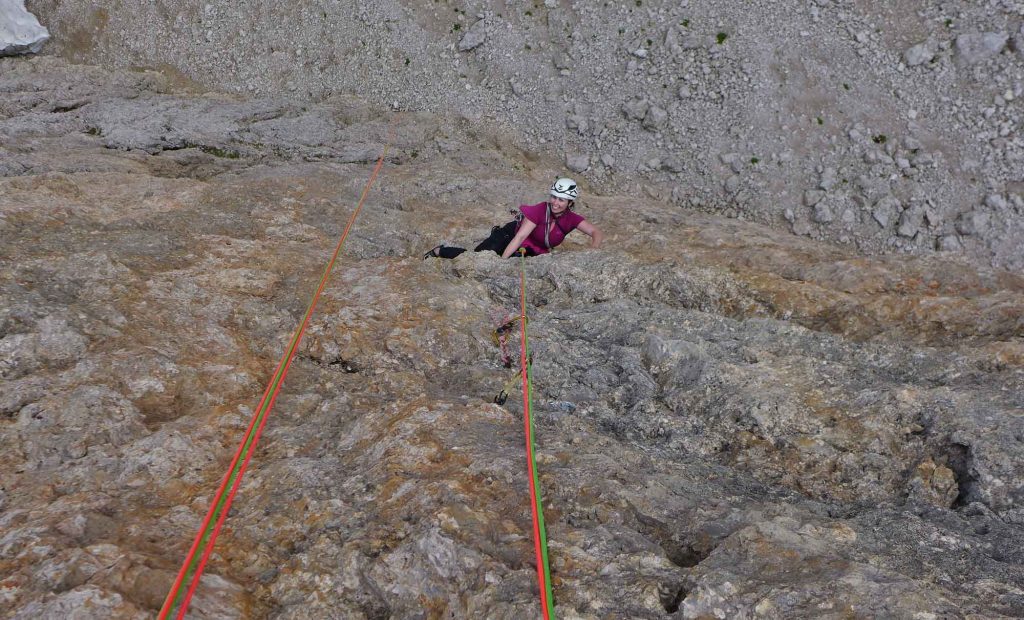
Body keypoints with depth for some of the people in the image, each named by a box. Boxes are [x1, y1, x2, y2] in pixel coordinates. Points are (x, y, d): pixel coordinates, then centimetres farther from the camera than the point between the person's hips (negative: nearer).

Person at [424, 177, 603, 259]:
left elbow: (597, 233, -23)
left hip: (534, 252, 5)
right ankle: (439, 251, 12)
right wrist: (501, 261, -43)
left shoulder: (572, 219, -18)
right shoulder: (540, 210, -30)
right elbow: (520, 236, -36)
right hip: (512, 234, -5)